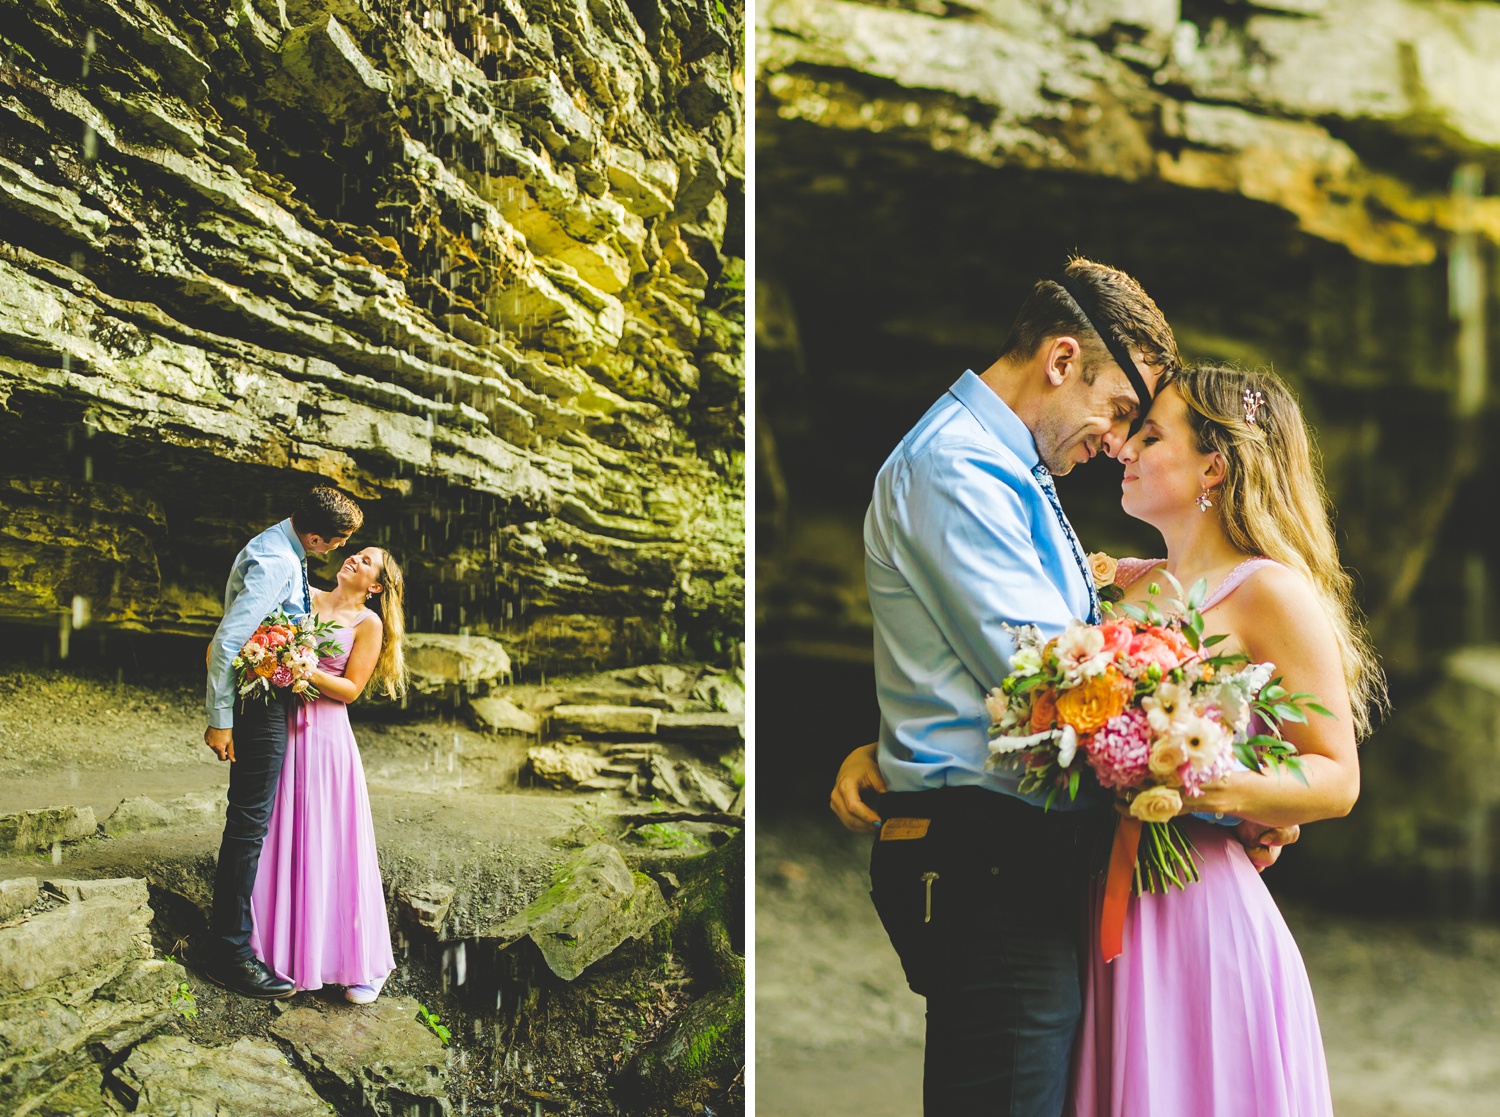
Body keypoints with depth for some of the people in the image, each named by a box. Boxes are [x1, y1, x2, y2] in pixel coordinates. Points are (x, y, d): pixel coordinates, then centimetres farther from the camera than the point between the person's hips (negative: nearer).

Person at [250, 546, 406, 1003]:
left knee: (330, 845, -4)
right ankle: (282, 946, 13)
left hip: (325, 736, -4)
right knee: (280, 839, 4)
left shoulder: (369, 623, 1)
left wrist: (309, 673, -18)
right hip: (281, 729, 4)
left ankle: (360, 963, 3)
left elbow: (351, 689, -3)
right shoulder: (304, 597, 11)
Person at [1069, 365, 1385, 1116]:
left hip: (1201, 910, -6)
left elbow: (1337, 779, -6)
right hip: (1105, 911, 6)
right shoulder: (1128, 586, 13)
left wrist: (1221, 787, -24)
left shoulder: (1271, 593, -5)